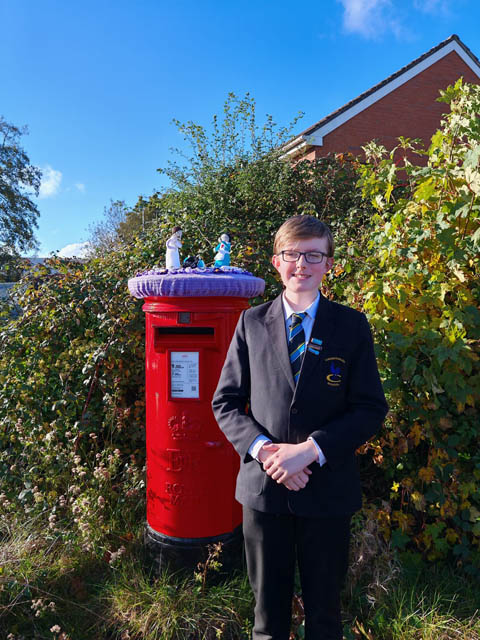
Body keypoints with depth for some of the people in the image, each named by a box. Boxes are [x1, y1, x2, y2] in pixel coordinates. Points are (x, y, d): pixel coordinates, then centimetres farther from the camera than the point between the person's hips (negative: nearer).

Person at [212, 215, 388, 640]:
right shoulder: (251, 322, 1)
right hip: (263, 485, 1)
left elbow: (371, 409, -6)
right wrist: (262, 448, -15)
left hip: (328, 489, 0)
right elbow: (226, 402, 1)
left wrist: (310, 449, -17)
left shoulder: (353, 326, -2)